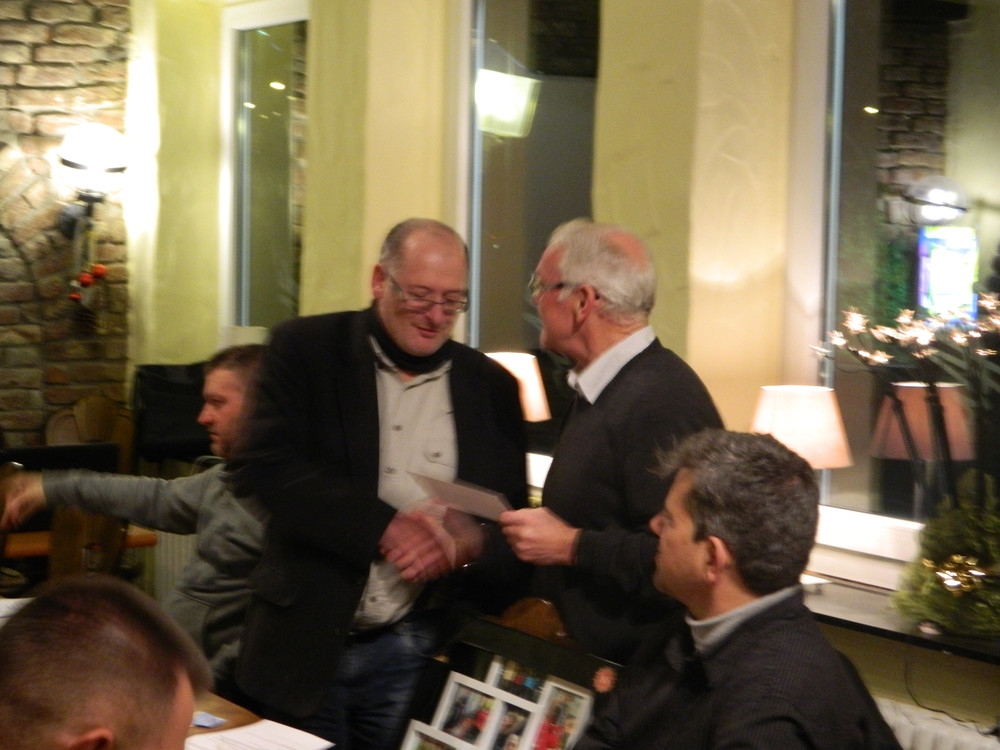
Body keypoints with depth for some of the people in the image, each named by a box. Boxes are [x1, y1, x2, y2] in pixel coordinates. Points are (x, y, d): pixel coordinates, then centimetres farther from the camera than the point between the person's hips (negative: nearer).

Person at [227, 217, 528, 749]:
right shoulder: (305, 350, -1)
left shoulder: (492, 387, 5)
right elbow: (264, 467, -13)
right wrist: (385, 526, -22)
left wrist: (467, 544, -17)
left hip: (416, 656, 2)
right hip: (305, 642, -1)